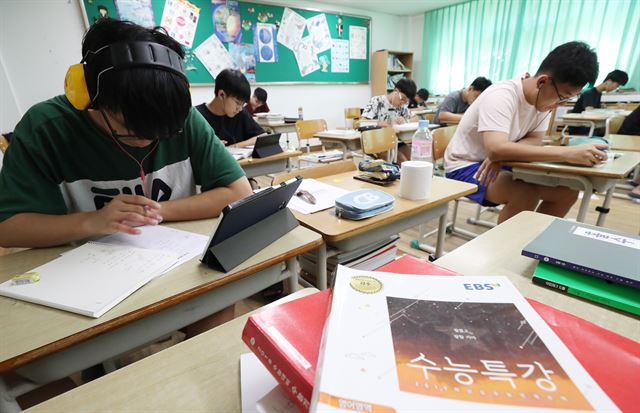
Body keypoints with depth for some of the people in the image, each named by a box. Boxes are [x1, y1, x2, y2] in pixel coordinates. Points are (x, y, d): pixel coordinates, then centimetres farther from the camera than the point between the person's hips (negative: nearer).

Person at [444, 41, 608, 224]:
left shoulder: (544, 98, -2)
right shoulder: (501, 96, -27)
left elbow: (535, 139, -4)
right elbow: (496, 150, -40)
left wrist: (503, 153, -26)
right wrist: (567, 153, -41)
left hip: (500, 164, 8)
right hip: (466, 166, -7)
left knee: (567, 192, -4)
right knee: (527, 194, -30)